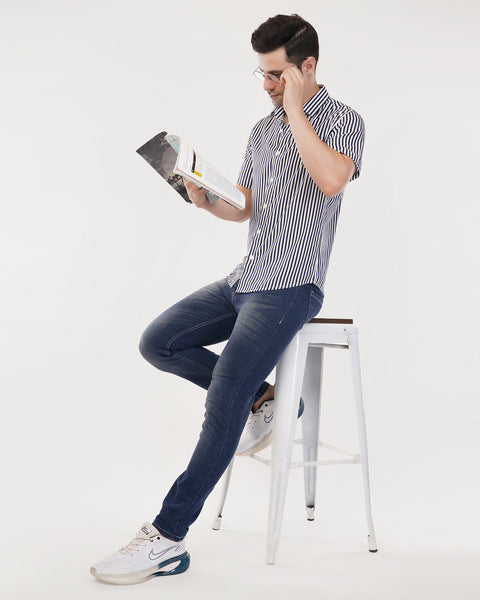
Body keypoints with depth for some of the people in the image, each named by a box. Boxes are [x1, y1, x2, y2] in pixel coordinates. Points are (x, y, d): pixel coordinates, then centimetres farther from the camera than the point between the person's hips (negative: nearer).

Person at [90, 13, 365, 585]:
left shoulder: (343, 120, -5)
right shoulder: (262, 129, 17)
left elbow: (331, 180, -27)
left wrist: (295, 107, -18)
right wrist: (207, 201, 0)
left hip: (290, 286, -8)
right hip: (243, 278, 8)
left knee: (224, 404, -18)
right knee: (157, 342, -3)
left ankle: (167, 537, -13)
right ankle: (260, 395, 9)